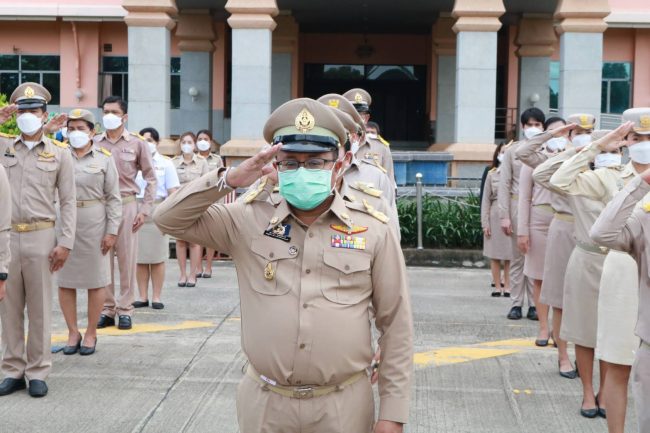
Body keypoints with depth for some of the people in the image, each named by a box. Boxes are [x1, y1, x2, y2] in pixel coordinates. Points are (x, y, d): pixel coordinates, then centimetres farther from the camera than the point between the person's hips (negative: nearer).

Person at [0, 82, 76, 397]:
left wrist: (65, 243, -6)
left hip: (41, 236, -2)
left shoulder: (59, 153, 5)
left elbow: (68, 201, 3)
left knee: (39, 307, 4)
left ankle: (37, 372, 13)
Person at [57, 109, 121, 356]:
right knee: (65, 280, 5)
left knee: (95, 280, 5)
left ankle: (91, 333, 17)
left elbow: (113, 198, 0)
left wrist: (112, 231, -5)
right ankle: (73, 332, 17)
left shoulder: (104, 158, 2)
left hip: (94, 223, -2)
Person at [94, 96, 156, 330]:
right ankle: (106, 309, 15)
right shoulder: (94, 143, 6)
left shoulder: (137, 144, 3)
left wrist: (144, 210, -2)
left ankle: (125, 309, 9)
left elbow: (151, 178, 6)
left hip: (126, 205, -2)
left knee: (127, 258, 0)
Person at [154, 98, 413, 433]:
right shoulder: (248, 221, 0)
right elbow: (169, 219, 0)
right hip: (264, 402, 1)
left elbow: (396, 327, 0)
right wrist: (228, 180, -13)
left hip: (343, 405, -1)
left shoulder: (373, 232, -3)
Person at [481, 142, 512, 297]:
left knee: (510, 255, 1)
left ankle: (507, 286, 9)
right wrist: (485, 223, 1)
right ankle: (497, 286, 12)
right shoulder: (492, 174, 6)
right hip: (495, 215, 2)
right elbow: (486, 199, 6)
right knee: (495, 255, 4)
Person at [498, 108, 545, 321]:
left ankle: (534, 304, 11)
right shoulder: (512, 151, 6)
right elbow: (504, 184, 4)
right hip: (518, 206, 1)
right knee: (517, 256, 6)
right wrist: (504, 215, -3)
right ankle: (516, 303, 11)